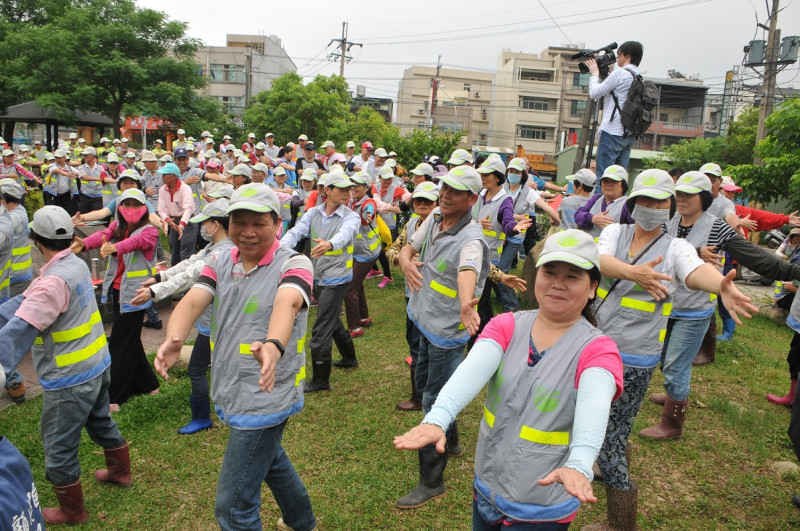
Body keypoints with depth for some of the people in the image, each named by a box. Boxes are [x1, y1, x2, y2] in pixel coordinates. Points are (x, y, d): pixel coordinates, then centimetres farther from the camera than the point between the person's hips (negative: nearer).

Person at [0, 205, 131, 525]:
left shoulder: (54, 280, -25)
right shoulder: (76, 264, 0)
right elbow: (26, 301, -2)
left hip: (70, 379, -9)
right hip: (98, 364, 9)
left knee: (59, 449, 11)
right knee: (101, 422, 29)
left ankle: (72, 512, 29)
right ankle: (120, 471, 50)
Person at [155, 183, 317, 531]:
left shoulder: (293, 264, -16)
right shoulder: (220, 262, 1)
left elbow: (287, 304, -38)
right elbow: (192, 302, -15)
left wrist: (274, 345, -58)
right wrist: (173, 339, -36)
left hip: (265, 398, -7)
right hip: (229, 393, 7)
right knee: (270, 461, 30)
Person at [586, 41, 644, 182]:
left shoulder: (620, 73, -9)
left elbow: (594, 93, -5)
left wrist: (595, 74, 10)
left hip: (612, 132, -8)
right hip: (629, 134, 8)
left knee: (603, 175, -8)